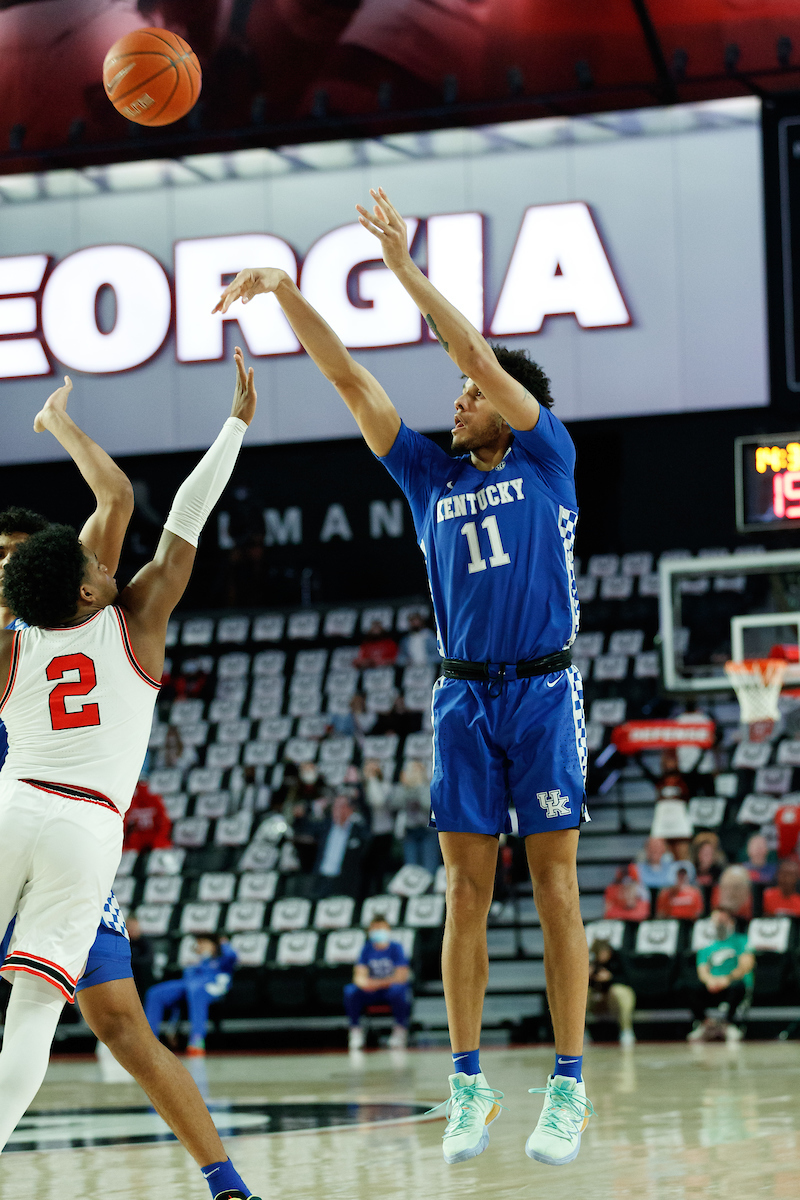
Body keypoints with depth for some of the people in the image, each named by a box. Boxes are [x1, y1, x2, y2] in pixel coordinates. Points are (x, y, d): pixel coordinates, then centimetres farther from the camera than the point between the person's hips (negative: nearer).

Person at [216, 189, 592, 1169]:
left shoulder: (547, 462, 2)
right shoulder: (430, 475, 11)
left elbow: (481, 358, -9)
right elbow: (348, 379, 5)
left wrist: (407, 270, -13)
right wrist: (284, 292, -4)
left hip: (543, 692, -3)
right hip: (463, 696, 3)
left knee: (554, 890, -3)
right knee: (466, 893, 2)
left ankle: (567, 1088, 0)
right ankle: (468, 1087, 6)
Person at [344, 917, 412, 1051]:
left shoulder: (396, 948, -7)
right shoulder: (367, 949, 2)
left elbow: (401, 977, -14)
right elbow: (359, 976, -2)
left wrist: (378, 983, -23)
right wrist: (364, 983, -27)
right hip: (372, 992, 3)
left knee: (397, 990, -38)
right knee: (350, 991, -24)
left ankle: (400, 1030, -19)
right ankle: (355, 1030, -13)